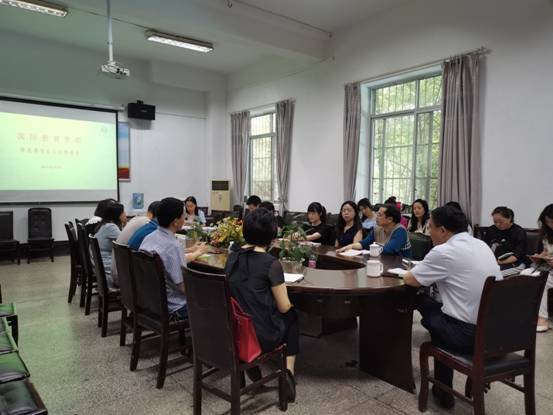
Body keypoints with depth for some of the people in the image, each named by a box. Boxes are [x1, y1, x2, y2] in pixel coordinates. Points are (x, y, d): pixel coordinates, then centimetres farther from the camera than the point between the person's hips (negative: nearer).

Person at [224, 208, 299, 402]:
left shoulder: (232, 257, 0)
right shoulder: (271, 263, -18)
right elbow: (284, 307, -11)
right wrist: (286, 302, 11)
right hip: (260, 336, -6)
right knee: (291, 316, 23)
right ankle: (288, 371, 15)